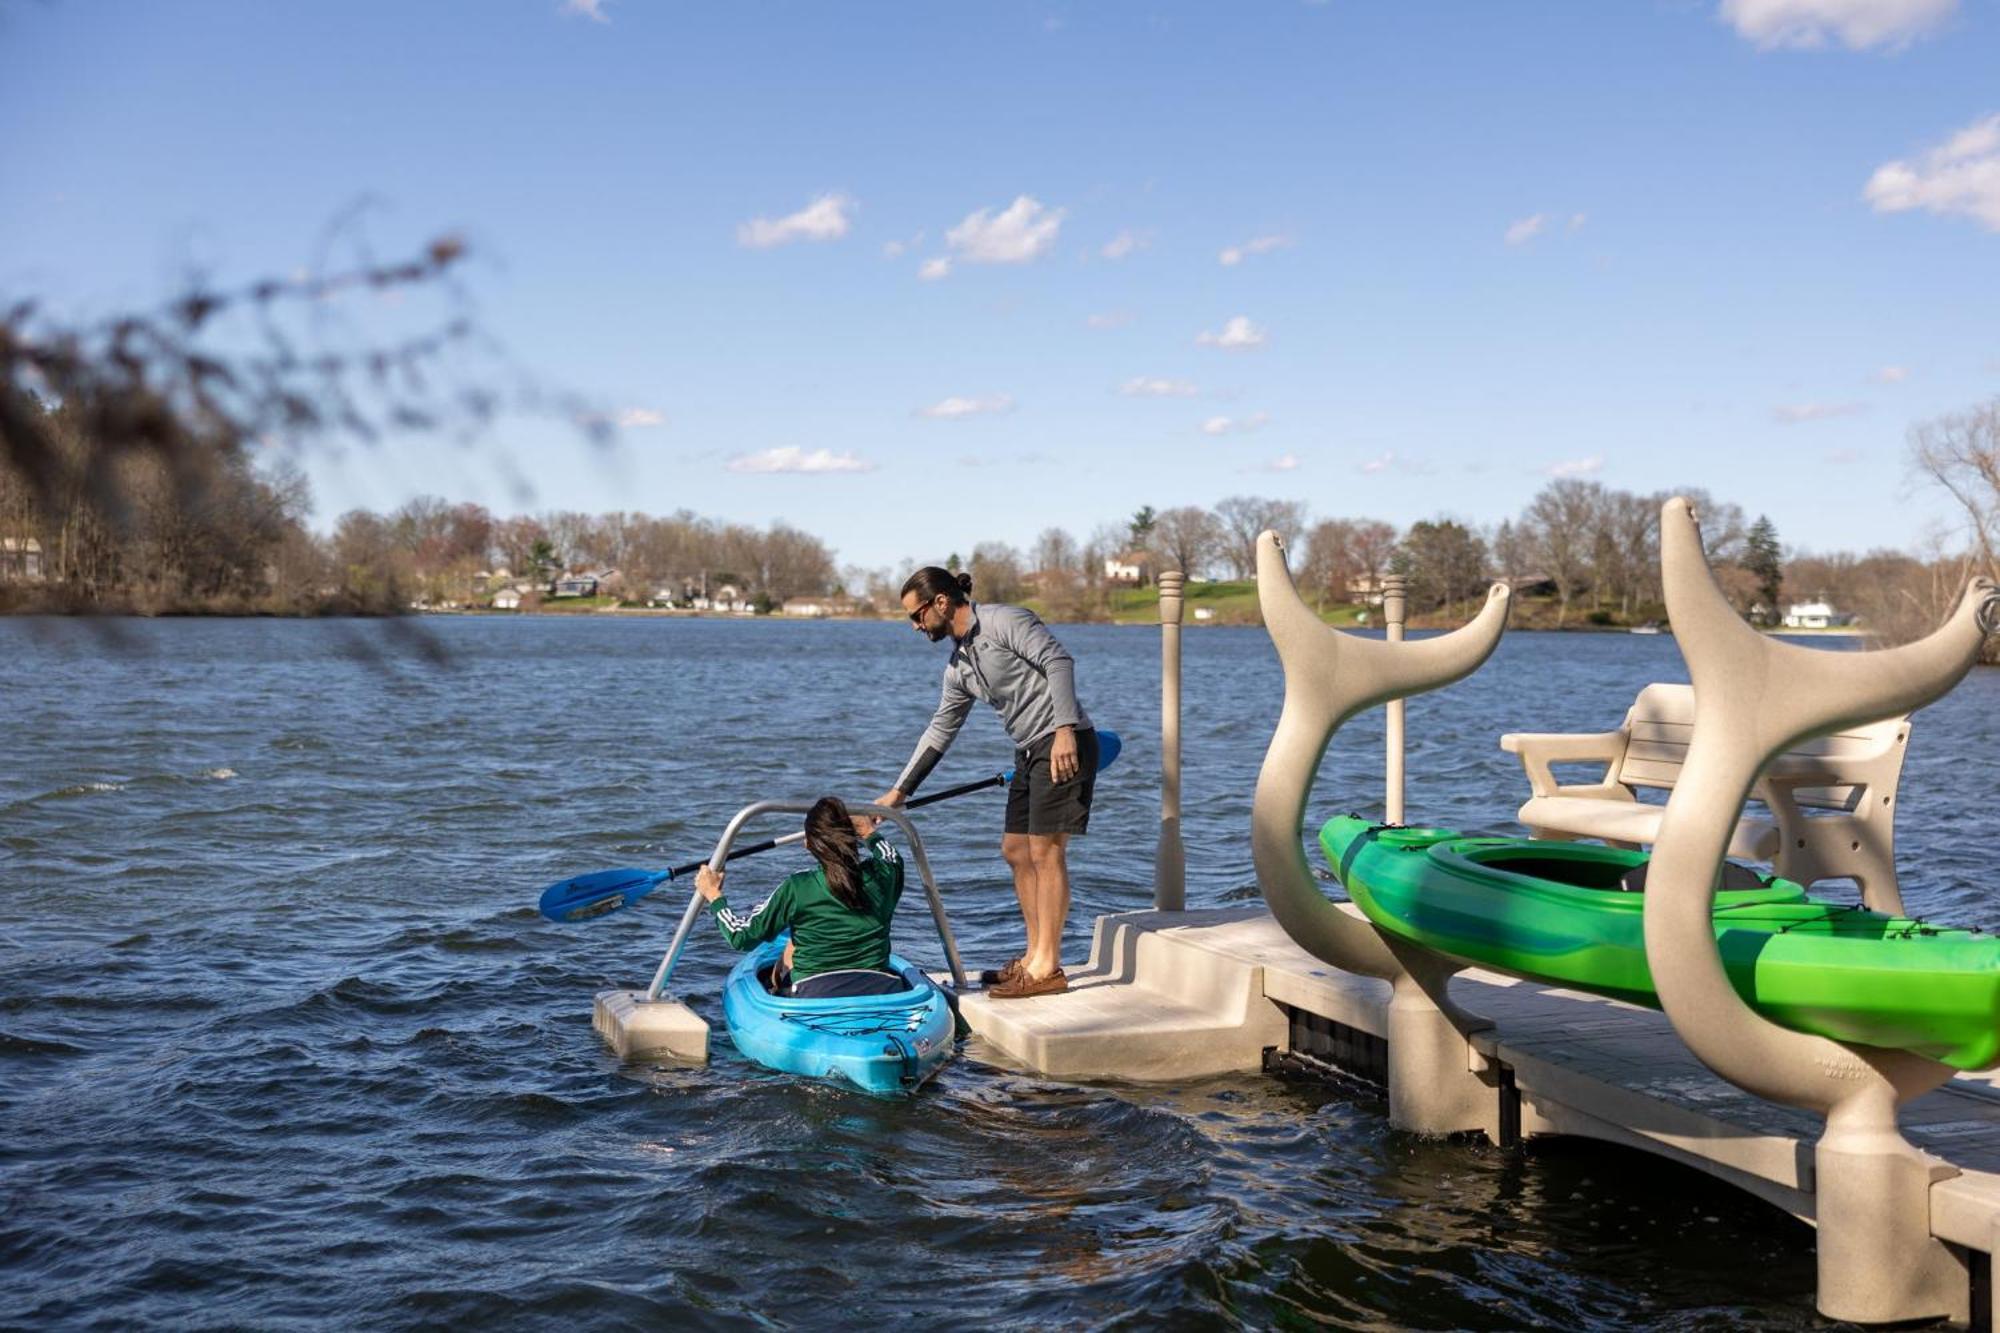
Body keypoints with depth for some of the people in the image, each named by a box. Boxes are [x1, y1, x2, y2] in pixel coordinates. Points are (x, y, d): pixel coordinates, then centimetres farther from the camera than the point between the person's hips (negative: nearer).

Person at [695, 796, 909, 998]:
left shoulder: (796, 888, -6)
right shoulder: (879, 876, 1)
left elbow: (742, 937, 3)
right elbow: (894, 861, 30)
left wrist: (714, 896, 18)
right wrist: (869, 833, 46)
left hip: (816, 999, -2)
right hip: (882, 991, 2)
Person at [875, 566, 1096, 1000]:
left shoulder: (1004, 621, -10)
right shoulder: (959, 665, 16)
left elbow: (1059, 661, -19)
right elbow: (939, 732, 22)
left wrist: (1065, 729, -29)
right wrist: (898, 792, 23)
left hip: (1064, 746, -9)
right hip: (1030, 753, 9)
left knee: (1045, 851, -9)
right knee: (1015, 850, 10)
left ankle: (1047, 968, -5)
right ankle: (1036, 956, 20)